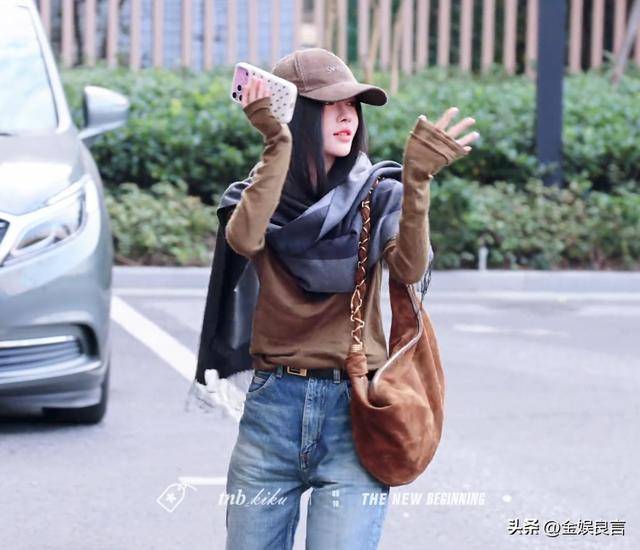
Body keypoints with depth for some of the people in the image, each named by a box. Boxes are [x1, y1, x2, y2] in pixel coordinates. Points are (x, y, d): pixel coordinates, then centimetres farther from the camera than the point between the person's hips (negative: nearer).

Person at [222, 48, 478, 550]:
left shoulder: (378, 196, 3)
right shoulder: (264, 194, 6)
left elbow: (409, 268, -16)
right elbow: (244, 239, -19)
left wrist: (416, 179, -26)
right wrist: (279, 145, -20)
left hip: (353, 412, -2)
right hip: (273, 406, 2)